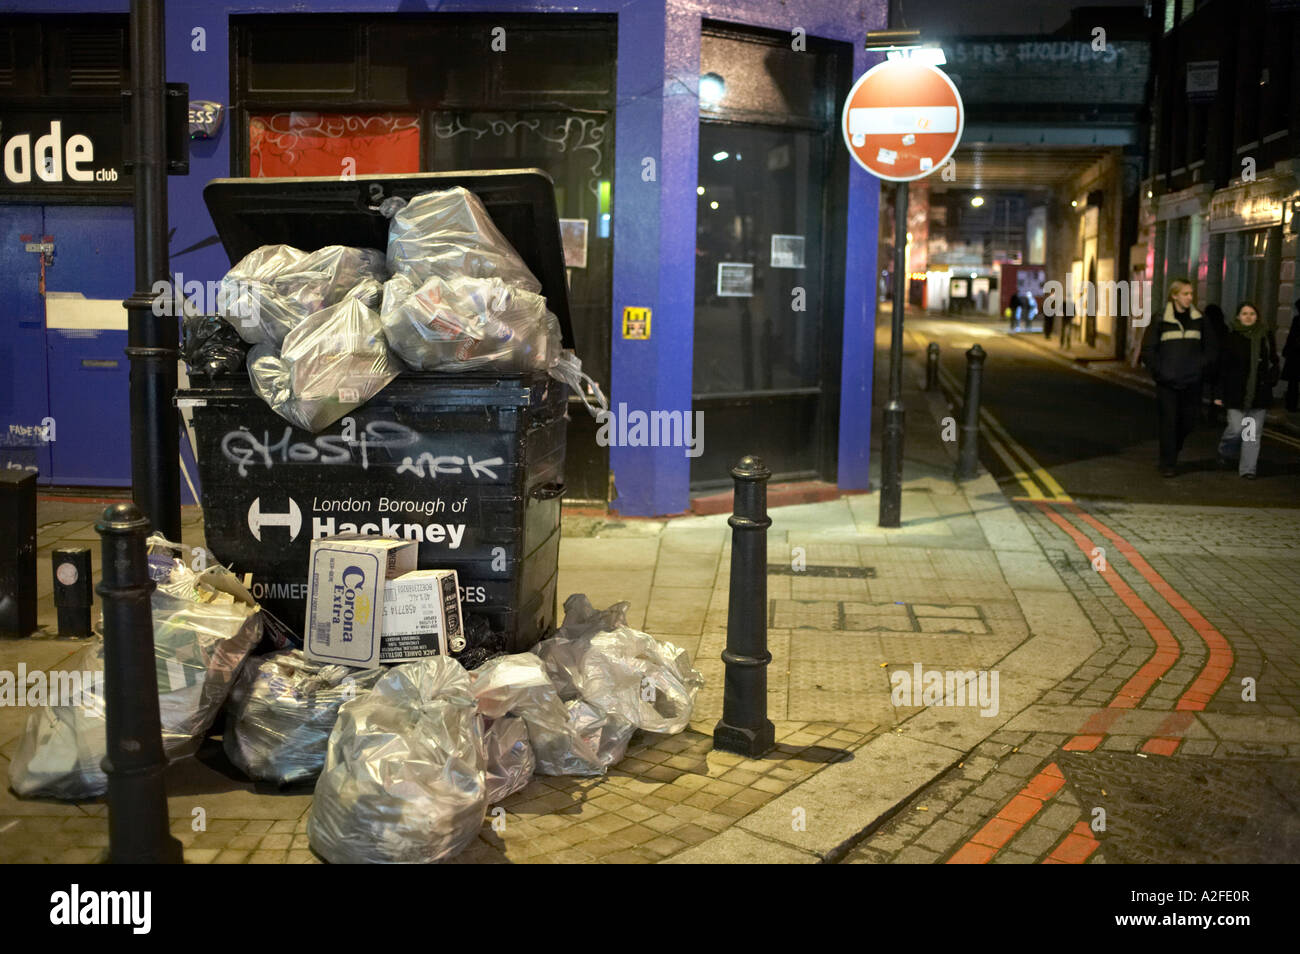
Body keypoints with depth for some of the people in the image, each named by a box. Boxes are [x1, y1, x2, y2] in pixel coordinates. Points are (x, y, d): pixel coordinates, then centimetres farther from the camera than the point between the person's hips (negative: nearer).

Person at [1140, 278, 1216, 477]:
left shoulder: (1199, 320, 7)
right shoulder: (1161, 320, -2)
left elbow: (1211, 349, 15)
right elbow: (1148, 349, 1)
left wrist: (1202, 368, 4)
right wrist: (1158, 371, -6)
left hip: (1192, 383, 3)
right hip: (1168, 383, -3)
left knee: (1188, 423, 6)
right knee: (1168, 423, -3)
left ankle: (1172, 455, 30)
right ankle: (1168, 464, 5)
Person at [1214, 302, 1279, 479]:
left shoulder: (1265, 336, 6)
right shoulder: (1231, 337, -3)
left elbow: (1273, 362, 17)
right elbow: (1221, 366, -3)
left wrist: (1271, 379, 0)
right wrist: (1218, 393, -5)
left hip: (1260, 392, 3)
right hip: (1236, 392, -3)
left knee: (1254, 432, 3)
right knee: (1236, 429, -5)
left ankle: (1248, 468, 11)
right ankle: (1225, 452, 26)